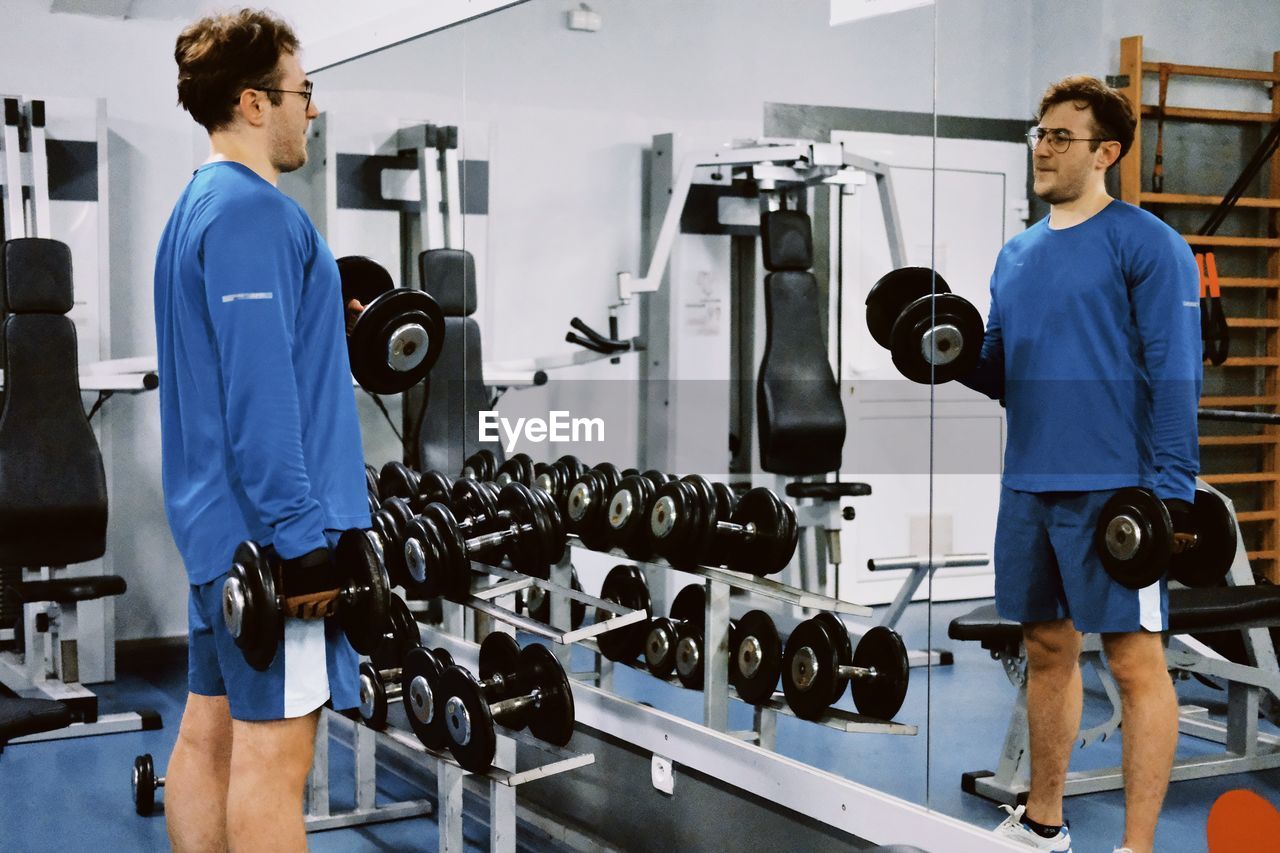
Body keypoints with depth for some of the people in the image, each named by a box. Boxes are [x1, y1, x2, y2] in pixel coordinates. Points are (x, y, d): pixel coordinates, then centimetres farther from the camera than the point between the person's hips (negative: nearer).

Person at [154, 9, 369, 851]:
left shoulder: (201, 205, 17)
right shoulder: (252, 210, -15)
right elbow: (260, 392, -22)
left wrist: (331, 334, 15)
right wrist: (303, 538, -22)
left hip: (221, 520, 10)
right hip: (269, 524, -10)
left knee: (212, 733, 13)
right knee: (273, 747, -5)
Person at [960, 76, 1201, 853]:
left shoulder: (1146, 243, -7)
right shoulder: (1017, 256, 14)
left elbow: (1175, 374, -11)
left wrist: (1169, 491, -17)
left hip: (1113, 490, -7)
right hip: (1029, 487, 7)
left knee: (1135, 658, -2)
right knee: (1048, 651, 15)